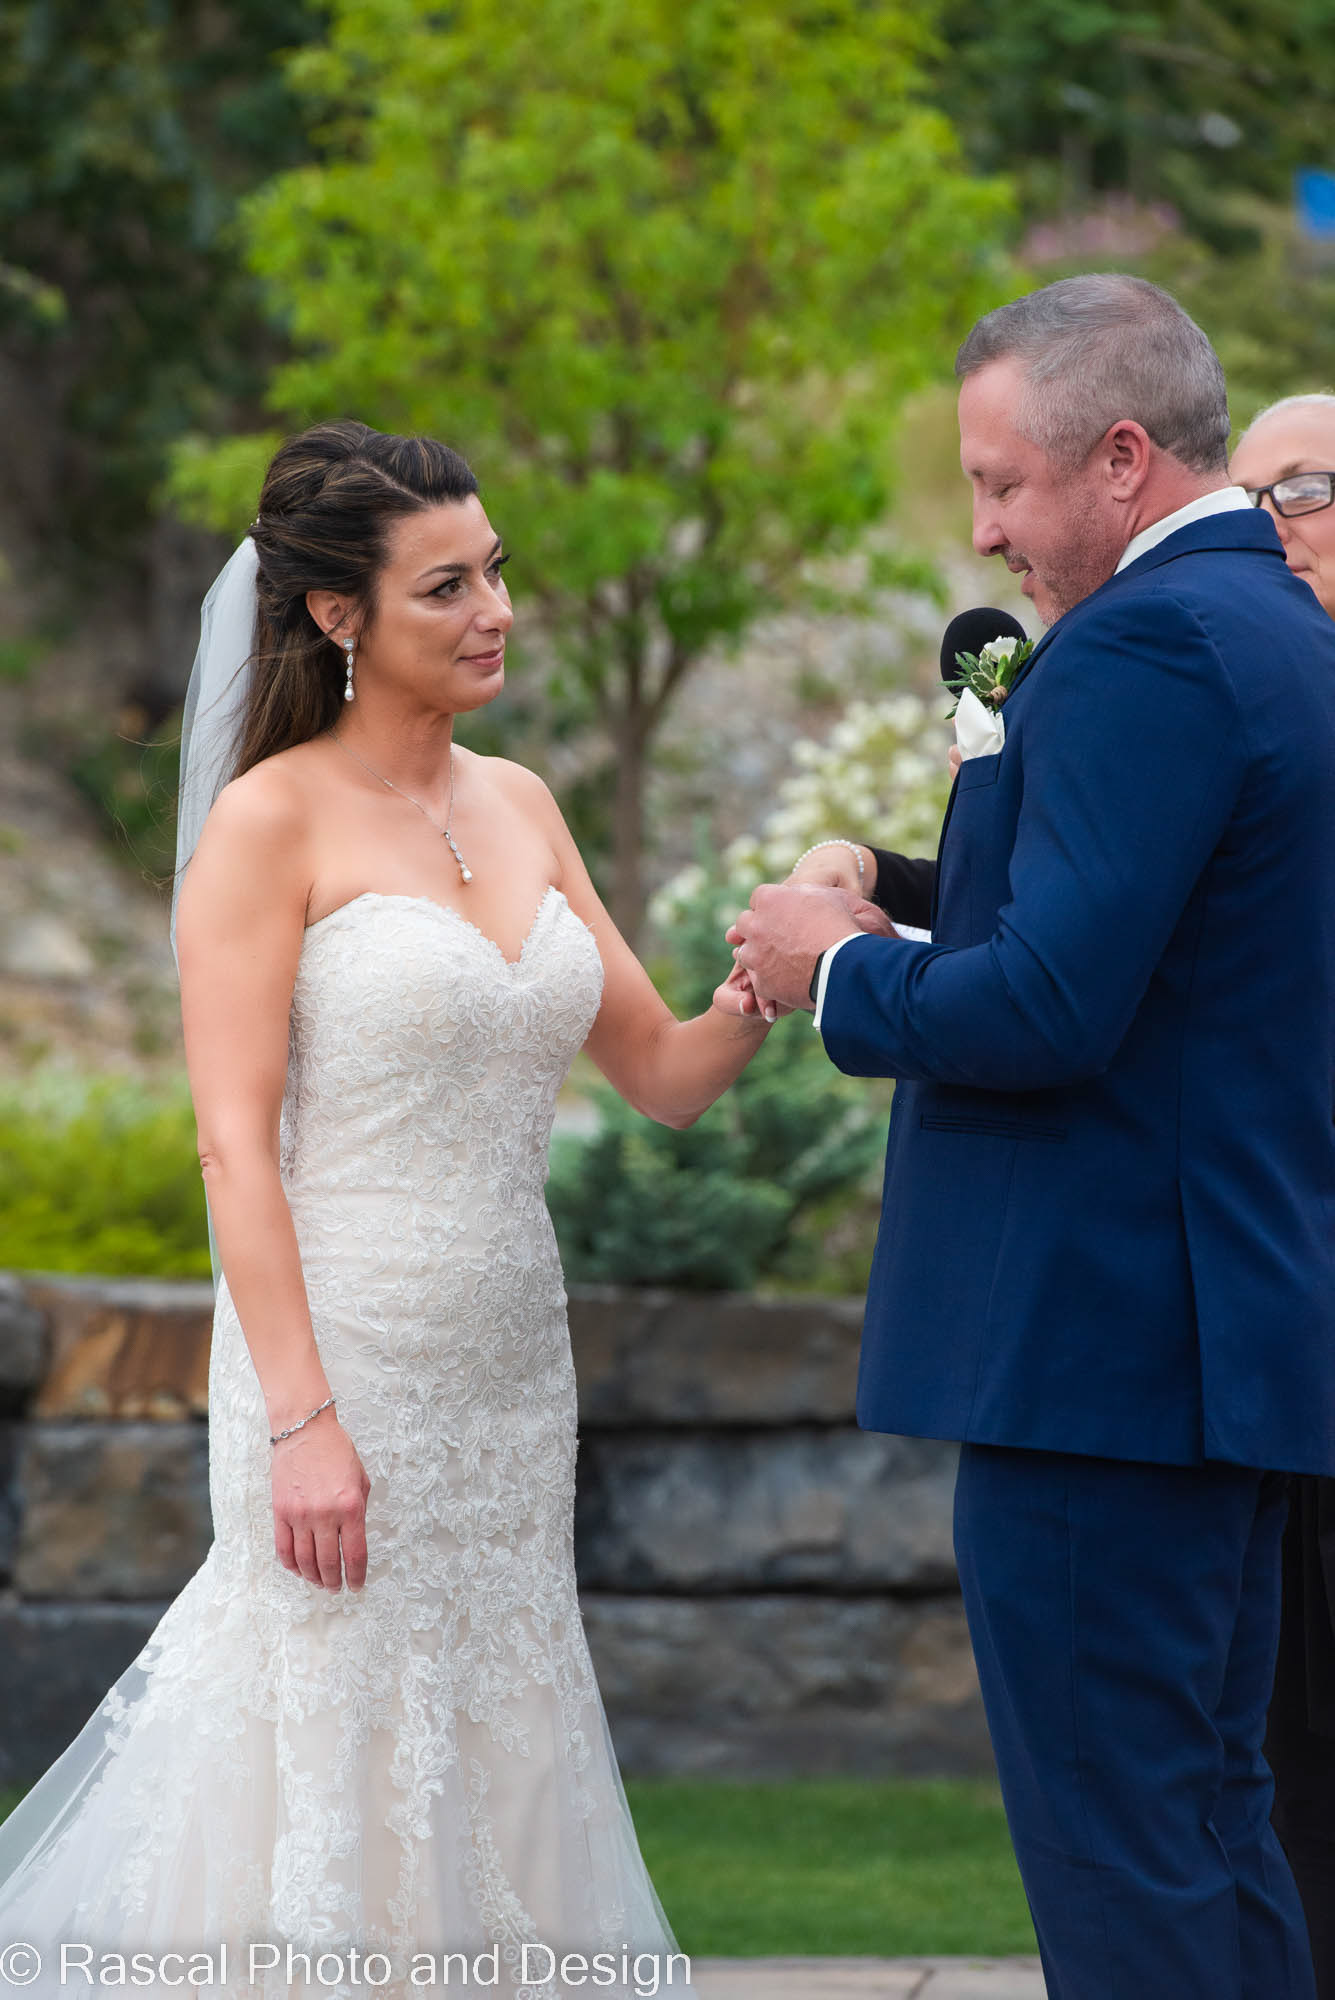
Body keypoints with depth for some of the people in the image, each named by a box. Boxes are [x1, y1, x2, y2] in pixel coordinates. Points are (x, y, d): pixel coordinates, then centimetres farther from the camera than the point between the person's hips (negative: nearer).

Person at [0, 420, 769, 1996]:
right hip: (346, 1368, -6)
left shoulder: (517, 806, 11)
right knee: (342, 1768, -2)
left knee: (495, 1770, 9)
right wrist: (302, 1421, -19)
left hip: (510, 1377, 6)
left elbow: (663, 1073, 13)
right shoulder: (275, 820, -7)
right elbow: (234, 1142, -12)